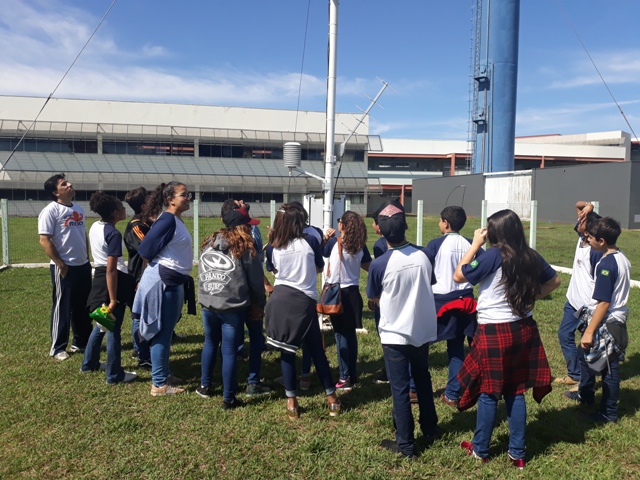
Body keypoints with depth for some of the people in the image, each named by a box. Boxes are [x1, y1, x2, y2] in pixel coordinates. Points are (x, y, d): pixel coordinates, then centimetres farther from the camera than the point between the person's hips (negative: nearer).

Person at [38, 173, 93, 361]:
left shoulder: (78, 209, 12)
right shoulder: (51, 211, -12)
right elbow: (44, 240, -16)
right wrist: (60, 264, -17)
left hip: (83, 266, 7)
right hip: (64, 268, -7)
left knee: (83, 307, 15)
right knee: (62, 308, 2)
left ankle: (81, 342, 28)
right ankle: (57, 348, 14)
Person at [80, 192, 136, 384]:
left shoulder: (95, 227, 7)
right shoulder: (114, 234, -22)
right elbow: (111, 270, -24)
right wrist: (113, 299, -21)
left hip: (99, 278, 9)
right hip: (112, 281, -9)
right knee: (113, 329, 1)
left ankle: (89, 363, 37)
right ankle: (114, 375, 11)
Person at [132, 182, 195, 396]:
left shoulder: (176, 220, 12)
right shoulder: (168, 219, -17)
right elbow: (146, 249, -20)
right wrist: (158, 266, -3)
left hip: (174, 281, 10)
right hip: (164, 280, -10)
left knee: (166, 330, 18)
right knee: (163, 332, -3)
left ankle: (164, 374, 30)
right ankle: (159, 384, 5)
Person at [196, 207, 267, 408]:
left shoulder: (209, 242, 8)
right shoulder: (245, 248, -8)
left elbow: (201, 273, 14)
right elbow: (256, 282, -4)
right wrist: (259, 306, 8)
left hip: (208, 304, 5)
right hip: (232, 307, -5)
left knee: (210, 342, 24)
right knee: (229, 350, 2)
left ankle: (204, 386, 34)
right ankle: (228, 399, 9)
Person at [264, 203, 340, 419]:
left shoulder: (273, 248, 0)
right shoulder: (310, 241, -4)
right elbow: (319, 268, 12)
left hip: (280, 300, 1)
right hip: (305, 302, -1)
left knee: (286, 352, 9)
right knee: (317, 351, 10)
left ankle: (292, 402, 13)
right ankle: (332, 399, 19)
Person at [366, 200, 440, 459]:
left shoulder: (378, 265, -19)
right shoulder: (422, 255, -8)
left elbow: (375, 299, -3)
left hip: (395, 334, -4)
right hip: (423, 330, 4)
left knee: (400, 389, 6)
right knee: (423, 380, 22)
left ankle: (405, 444, 16)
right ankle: (430, 429, 37)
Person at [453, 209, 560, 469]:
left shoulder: (494, 255, -18)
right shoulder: (531, 256, 1)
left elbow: (459, 276, -13)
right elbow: (554, 282, 17)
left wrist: (475, 244, -9)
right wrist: (531, 296, 12)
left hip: (495, 332, -6)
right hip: (524, 330, 6)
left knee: (488, 392, 8)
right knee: (516, 391, 14)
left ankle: (480, 449, 24)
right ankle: (517, 454, 22)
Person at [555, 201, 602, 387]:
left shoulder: (596, 252, -23)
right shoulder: (581, 237, 0)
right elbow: (578, 206, 10)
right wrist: (587, 206, -12)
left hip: (587, 305, -9)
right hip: (573, 300, 10)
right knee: (564, 334, 17)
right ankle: (574, 375, 30)